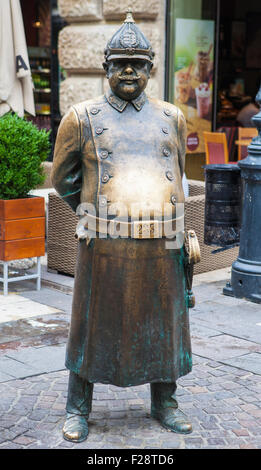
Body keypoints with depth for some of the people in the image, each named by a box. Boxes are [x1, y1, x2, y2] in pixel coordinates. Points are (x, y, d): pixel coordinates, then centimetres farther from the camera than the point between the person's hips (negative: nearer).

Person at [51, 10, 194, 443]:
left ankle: (164, 403, 29)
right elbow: (64, 179, 12)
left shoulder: (172, 118, 9)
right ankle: (78, 410, 21)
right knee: (93, 325, 5)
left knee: (164, 322, 11)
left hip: (161, 245, 3)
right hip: (105, 246, -2)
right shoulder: (82, 119, 1)